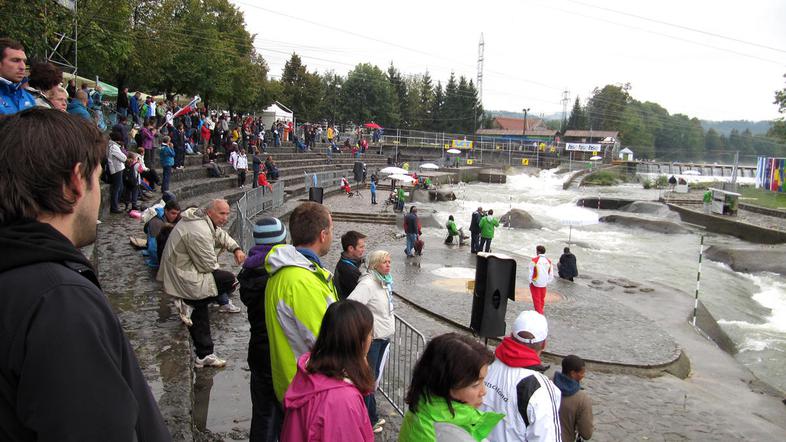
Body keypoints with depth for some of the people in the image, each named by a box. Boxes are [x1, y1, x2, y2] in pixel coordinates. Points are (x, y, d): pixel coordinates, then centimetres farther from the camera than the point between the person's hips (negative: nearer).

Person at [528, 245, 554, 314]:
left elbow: (531, 272, -11)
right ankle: (540, 312, 31)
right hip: (544, 284, 5)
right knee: (542, 299, 18)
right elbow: (551, 274, 4)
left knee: (536, 300, 3)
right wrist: (548, 282, 15)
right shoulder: (549, 261, 0)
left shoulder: (534, 260, -15)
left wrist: (530, 282, 1)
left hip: (535, 283, -5)